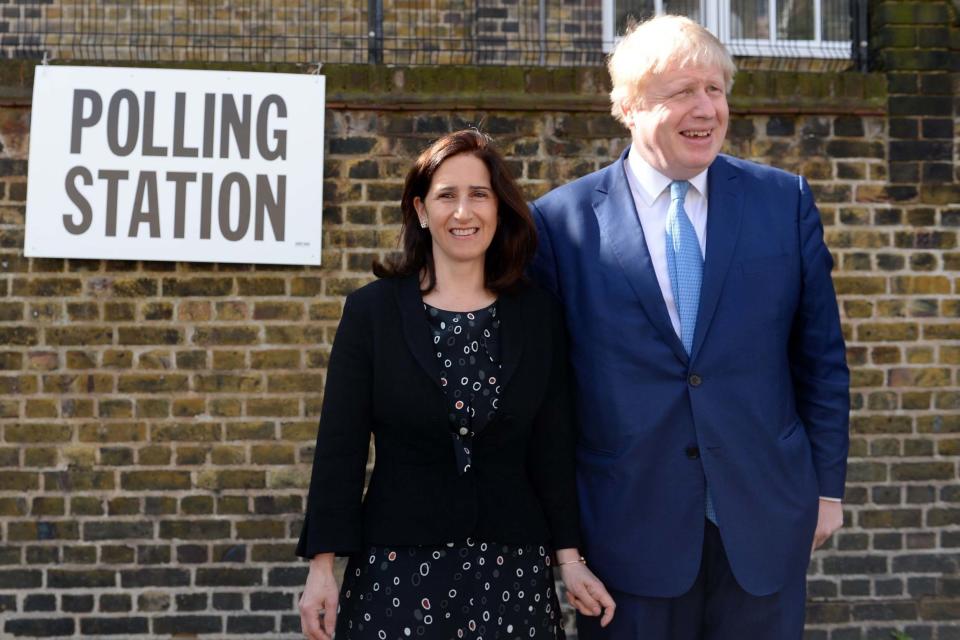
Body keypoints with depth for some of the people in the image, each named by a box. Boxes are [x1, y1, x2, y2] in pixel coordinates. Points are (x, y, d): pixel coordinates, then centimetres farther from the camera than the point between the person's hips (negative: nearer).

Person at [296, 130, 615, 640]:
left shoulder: (538, 314, 3)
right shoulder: (372, 309, -2)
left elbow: (553, 446, 4)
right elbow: (339, 446, -4)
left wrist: (570, 557, 0)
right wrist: (322, 565, -8)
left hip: (512, 564, 2)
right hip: (397, 563, -1)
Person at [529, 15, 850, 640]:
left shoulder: (785, 200, 2)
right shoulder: (562, 220, -3)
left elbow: (821, 356, 6)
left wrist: (827, 485, 6)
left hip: (764, 520, 2)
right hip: (627, 529, -1)